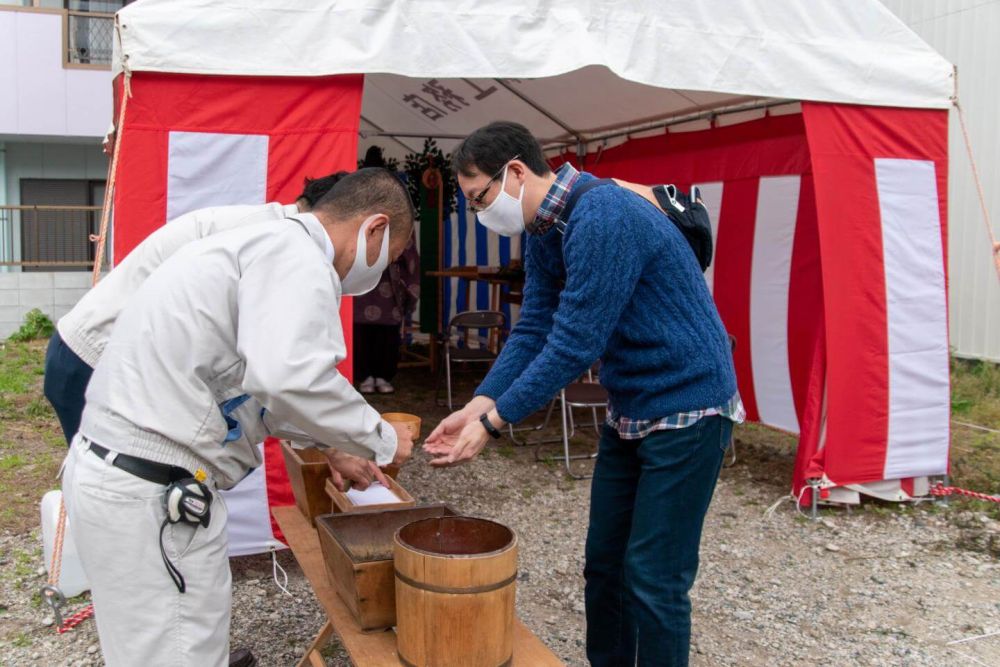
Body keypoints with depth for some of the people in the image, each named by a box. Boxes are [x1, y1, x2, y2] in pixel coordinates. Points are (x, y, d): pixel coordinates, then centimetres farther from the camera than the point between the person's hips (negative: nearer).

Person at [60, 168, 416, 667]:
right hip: (151, 491, -10)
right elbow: (293, 379, -29)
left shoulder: (267, 243, 18)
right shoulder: (297, 256, -14)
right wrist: (381, 442, -13)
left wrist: (329, 446, 24)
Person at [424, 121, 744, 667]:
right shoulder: (543, 232, 5)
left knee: (653, 578, -2)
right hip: (629, 408, 9)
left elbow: (574, 344, -27)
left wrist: (493, 421, -22)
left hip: (687, 405, -9)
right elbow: (533, 330, 3)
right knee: (603, 562, 14)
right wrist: (478, 405, -10)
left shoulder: (603, 217, -25)